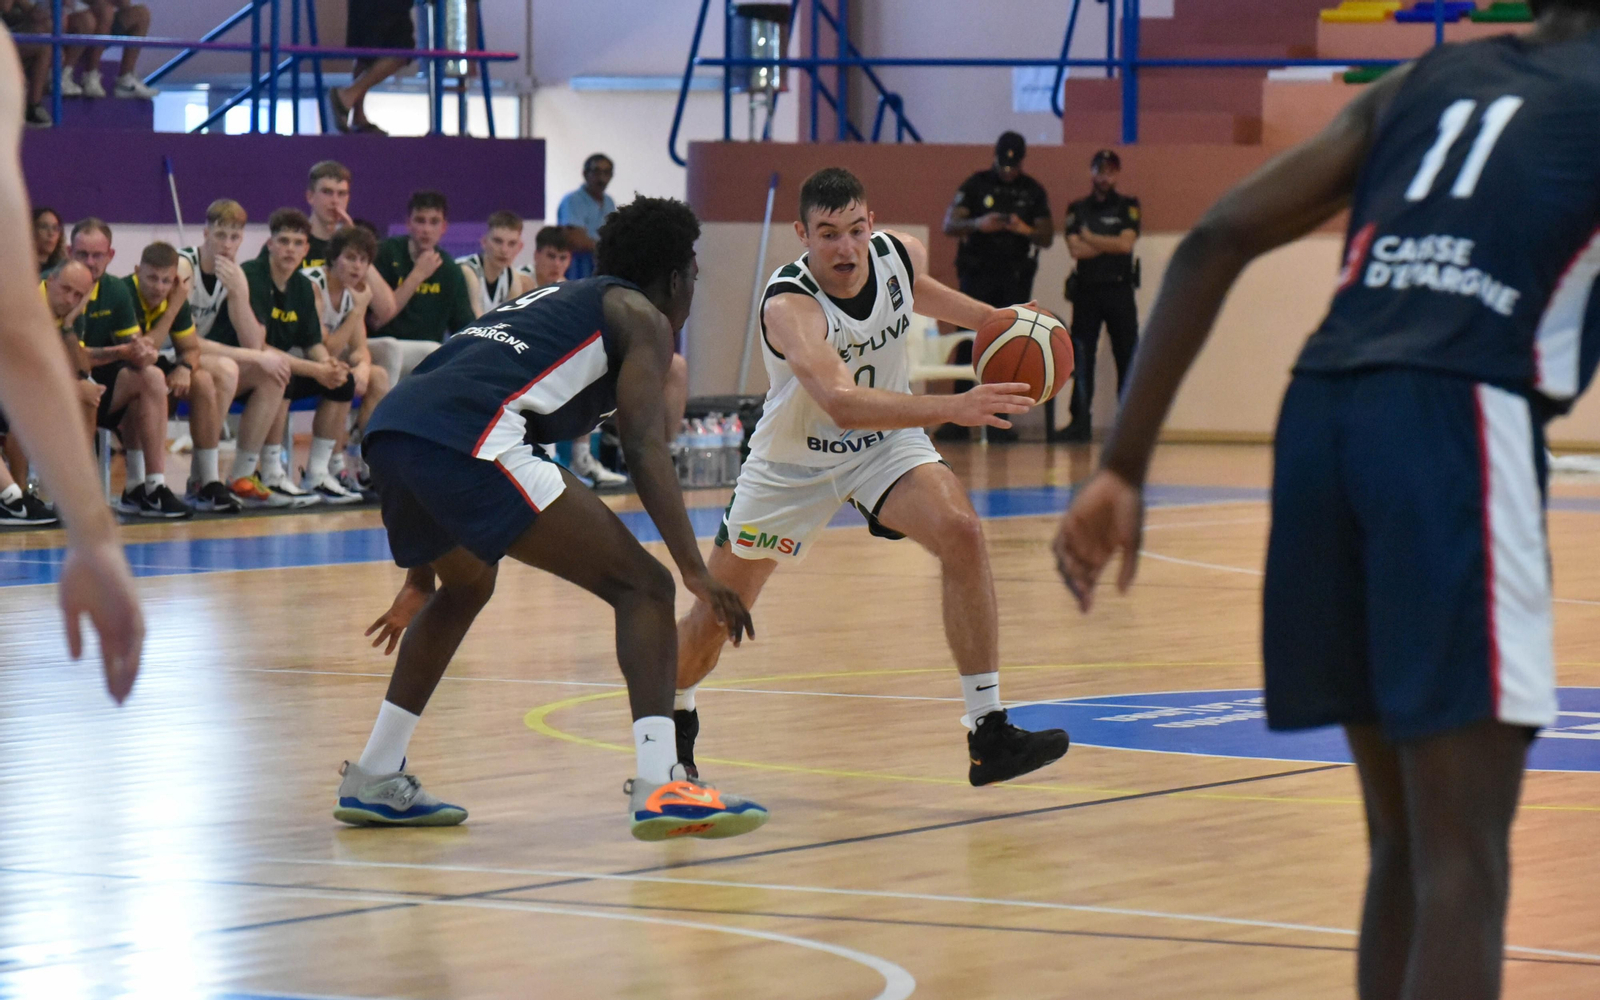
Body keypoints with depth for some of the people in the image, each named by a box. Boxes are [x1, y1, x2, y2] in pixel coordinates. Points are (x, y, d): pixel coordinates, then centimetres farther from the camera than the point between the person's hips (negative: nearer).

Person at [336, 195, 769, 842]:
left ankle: (374, 782, 33)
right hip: (468, 441, -8)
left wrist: (422, 579, 45)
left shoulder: (551, 301, 38)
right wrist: (695, 571, -6)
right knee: (642, 586, -1)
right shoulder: (642, 317, 16)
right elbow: (643, 447, -1)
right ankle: (660, 787, -17)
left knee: (467, 584, 35)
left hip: (389, 427, 8)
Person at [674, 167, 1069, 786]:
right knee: (713, 620, 6)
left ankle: (989, 735, -23)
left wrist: (991, 319, 0)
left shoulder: (901, 254, -15)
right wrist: (953, 408, -61)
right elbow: (842, 402, -51)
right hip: (793, 459, -3)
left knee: (961, 533, -25)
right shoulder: (788, 304, -34)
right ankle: (675, 723, 41)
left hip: (885, 440, 3)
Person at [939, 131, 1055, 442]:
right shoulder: (975, 185, 5)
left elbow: (1047, 238, 7)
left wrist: (1026, 230, -15)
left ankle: (998, 422, 0)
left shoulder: (1033, 192, 10)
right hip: (978, 276, -2)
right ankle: (959, 419, -5)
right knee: (968, 345, -7)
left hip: (1016, 279, 2)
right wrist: (977, 224, -22)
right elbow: (949, 225, -2)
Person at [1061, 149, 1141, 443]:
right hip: (1086, 290, 1)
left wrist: (1091, 239, -1)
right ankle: (1081, 421, 2)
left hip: (1119, 290, -1)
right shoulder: (1077, 209, 10)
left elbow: (1126, 243, -8)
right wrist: (1111, 245, -4)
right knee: (1082, 358, -1)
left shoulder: (1128, 207, 7)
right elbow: (1075, 249, -3)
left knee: (1127, 356, -4)